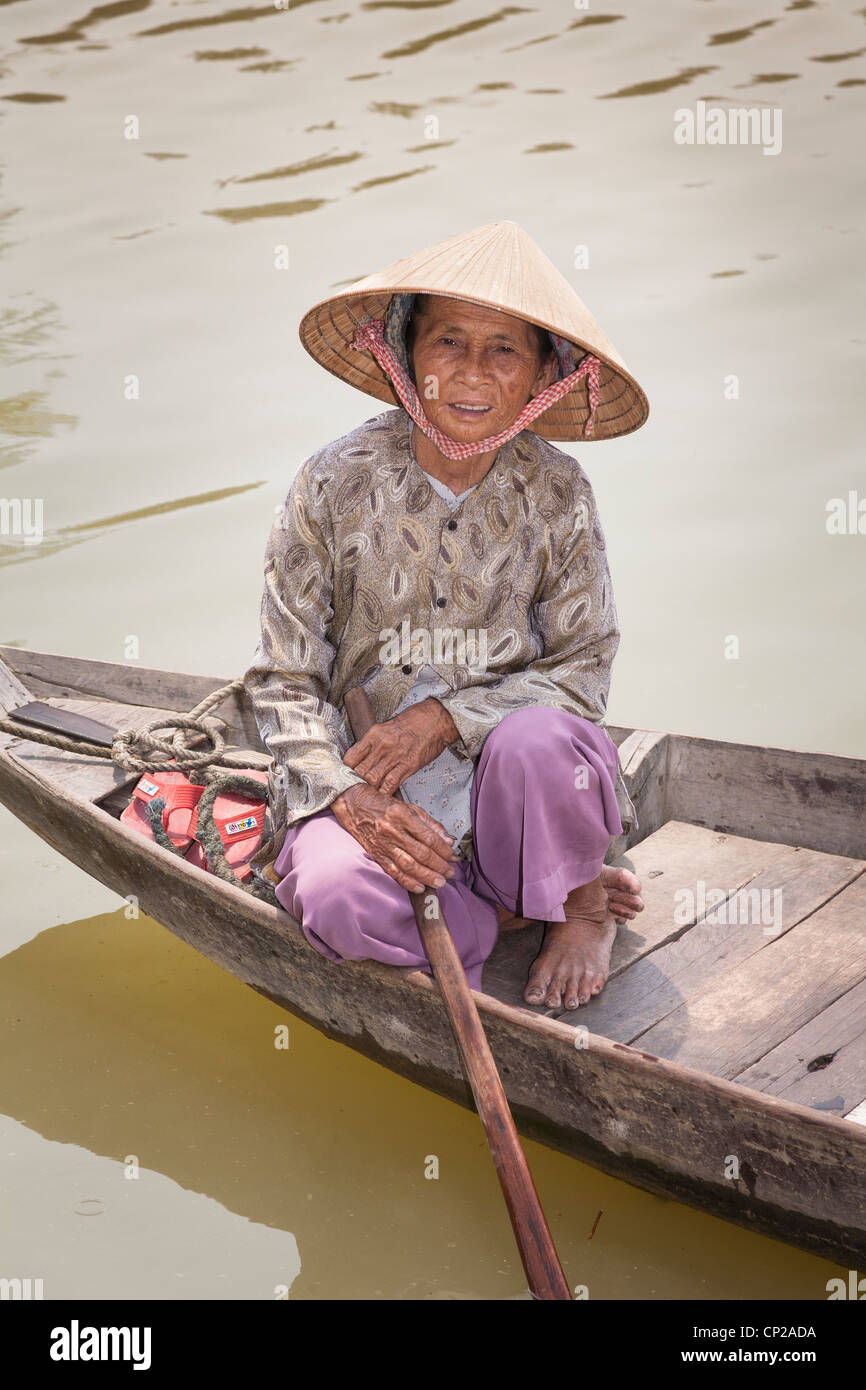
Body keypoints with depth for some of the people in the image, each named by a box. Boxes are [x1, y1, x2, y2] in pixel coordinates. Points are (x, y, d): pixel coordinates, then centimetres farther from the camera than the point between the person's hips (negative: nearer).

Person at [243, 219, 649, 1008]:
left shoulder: (556, 493, -4)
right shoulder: (334, 485, -8)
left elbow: (584, 668, -3)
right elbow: (284, 682, -6)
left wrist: (447, 717, -19)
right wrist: (351, 798, -23)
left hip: (502, 773, 1)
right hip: (365, 775, -1)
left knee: (543, 738, -35)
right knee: (340, 898, -33)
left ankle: (579, 906, -3)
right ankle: (511, 910, -4)